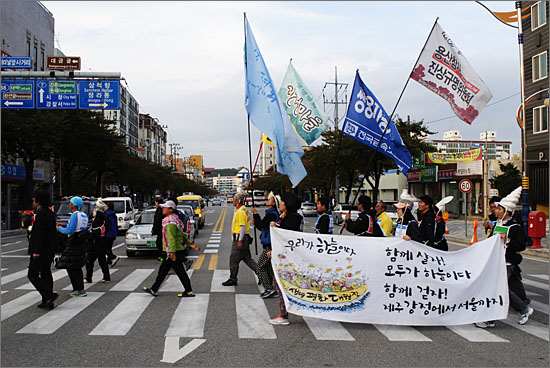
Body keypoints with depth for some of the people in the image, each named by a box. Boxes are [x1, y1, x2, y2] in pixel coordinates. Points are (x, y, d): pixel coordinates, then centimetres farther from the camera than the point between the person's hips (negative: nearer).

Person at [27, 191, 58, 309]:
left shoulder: (41, 214, -16)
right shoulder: (50, 213, 14)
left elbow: (40, 233, -20)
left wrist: (36, 251, -20)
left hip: (41, 250, -10)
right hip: (50, 250, 10)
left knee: (32, 275, -4)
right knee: (46, 274, 13)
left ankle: (50, 295, -15)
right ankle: (47, 302, 15)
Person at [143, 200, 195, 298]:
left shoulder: (170, 221, -17)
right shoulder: (174, 219, 14)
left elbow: (171, 237, -25)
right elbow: (181, 232, 25)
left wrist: (172, 251, -30)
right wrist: (187, 241, 35)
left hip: (174, 251, -10)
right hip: (170, 251, 10)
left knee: (180, 271, -4)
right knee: (163, 270, 14)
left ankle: (189, 292, 3)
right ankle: (154, 290, 21)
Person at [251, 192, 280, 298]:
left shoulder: (272, 214, -15)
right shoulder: (270, 213, 18)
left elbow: (262, 225, -23)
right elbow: (262, 228, 24)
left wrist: (255, 214, -13)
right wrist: (255, 223, 9)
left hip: (270, 246, -10)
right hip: (269, 245, 10)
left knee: (260, 267, -7)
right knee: (268, 267, 13)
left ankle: (269, 288, -7)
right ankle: (273, 290, 17)